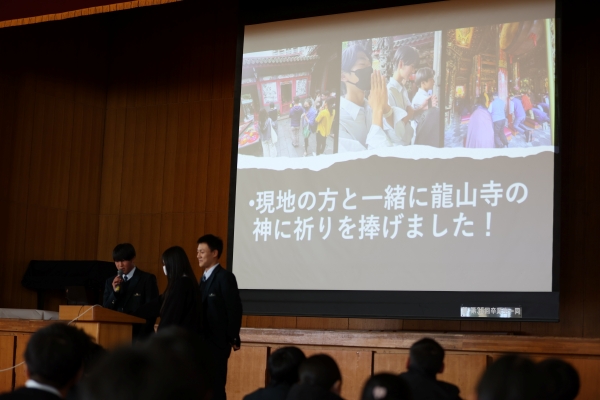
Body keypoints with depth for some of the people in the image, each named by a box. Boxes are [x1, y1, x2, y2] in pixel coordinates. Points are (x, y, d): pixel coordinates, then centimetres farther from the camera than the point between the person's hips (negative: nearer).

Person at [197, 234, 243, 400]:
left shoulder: (224, 277, -11)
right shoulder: (205, 277, 16)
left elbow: (234, 308, -15)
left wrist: (233, 339, -15)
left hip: (217, 342, -9)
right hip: (204, 342, 9)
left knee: (216, 387, -7)